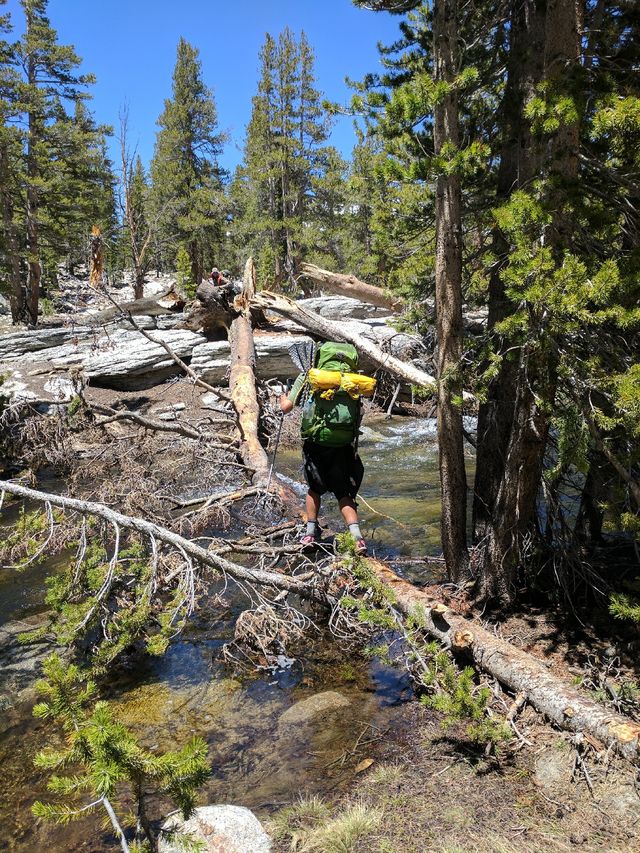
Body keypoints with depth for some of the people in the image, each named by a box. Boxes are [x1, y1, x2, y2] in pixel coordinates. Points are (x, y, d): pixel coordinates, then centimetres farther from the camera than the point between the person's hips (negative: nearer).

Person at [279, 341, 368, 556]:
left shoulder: (308, 377, 6)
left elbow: (286, 408, 6)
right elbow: (357, 417, 9)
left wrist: (283, 397, 28)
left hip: (315, 443, -1)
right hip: (343, 446, 1)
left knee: (315, 488, 21)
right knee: (344, 492, 11)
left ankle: (310, 532, 24)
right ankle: (356, 535, -3)